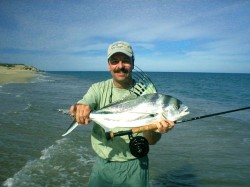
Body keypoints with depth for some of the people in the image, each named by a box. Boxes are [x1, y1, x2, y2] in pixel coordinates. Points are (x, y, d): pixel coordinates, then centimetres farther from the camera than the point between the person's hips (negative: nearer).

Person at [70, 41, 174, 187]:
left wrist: (153, 129, -36)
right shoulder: (98, 89, -4)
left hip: (134, 166, -1)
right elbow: (81, 106, -19)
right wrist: (79, 110, -42)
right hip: (102, 163, 2)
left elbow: (150, 141, -13)